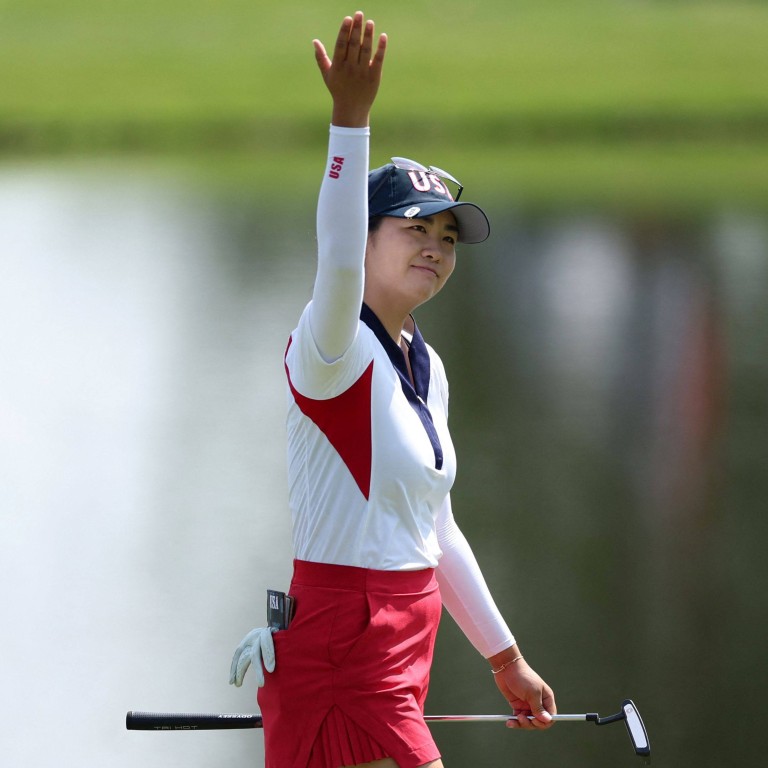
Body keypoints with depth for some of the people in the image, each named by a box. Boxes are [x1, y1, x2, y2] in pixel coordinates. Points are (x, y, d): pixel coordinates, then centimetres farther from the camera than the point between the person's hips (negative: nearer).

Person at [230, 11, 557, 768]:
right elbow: (337, 274, -37)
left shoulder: (425, 367, 15)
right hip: (341, 646, -9)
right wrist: (351, 117, -46)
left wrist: (504, 656, 27)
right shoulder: (335, 350, -12)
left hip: (404, 648, 9)